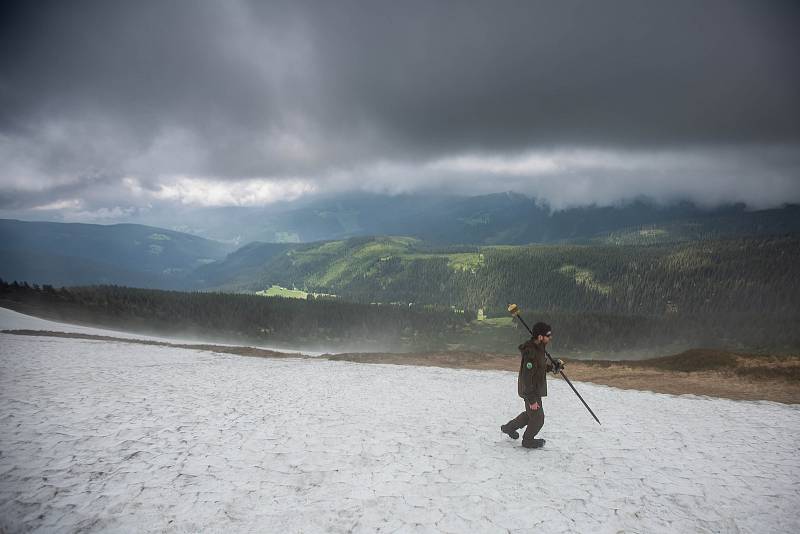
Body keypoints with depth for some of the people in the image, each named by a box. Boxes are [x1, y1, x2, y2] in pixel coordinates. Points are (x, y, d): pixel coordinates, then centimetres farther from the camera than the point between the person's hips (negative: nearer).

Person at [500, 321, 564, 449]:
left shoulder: (539, 348, 2)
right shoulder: (531, 353, -30)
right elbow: (527, 378, -29)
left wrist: (556, 365, 0)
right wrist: (532, 399, -25)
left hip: (536, 389, 10)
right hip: (531, 391, -10)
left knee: (530, 414, 26)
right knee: (538, 419, 8)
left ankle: (509, 427, 43)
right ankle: (528, 440, 31)